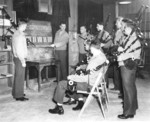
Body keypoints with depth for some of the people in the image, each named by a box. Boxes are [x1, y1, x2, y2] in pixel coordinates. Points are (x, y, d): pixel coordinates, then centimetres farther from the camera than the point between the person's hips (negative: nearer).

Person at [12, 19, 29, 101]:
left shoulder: (16, 33, 12)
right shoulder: (19, 35, -18)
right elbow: (18, 49, -22)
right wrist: (22, 61, -19)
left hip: (18, 58, 10)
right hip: (20, 58, -10)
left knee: (17, 76, 17)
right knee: (20, 77, -3)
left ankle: (16, 93, 27)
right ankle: (19, 96, 4)